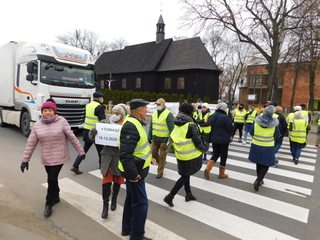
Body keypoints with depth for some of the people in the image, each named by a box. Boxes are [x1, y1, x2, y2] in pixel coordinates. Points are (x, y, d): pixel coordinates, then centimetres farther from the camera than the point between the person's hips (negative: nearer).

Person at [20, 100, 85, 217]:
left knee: (52, 179, -4)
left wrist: (81, 151, -7)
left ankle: (49, 204, 16)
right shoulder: (37, 125, 0)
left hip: (59, 157, -4)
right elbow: (31, 143, 3)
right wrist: (25, 159, 2)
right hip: (46, 158, 4)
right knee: (52, 178, 17)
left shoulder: (61, 121, -10)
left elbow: (72, 137, -9)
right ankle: (56, 197, 40)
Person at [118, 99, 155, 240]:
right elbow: (125, 154, -32)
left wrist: (148, 156, 13)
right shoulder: (131, 126, -26)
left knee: (131, 199, 23)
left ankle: (127, 228, 41)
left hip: (136, 169, 10)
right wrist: (133, 174, -26)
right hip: (135, 172, -10)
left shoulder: (135, 123, 7)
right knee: (140, 203, 3)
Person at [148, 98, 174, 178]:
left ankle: (160, 172, 19)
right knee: (153, 153, 15)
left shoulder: (168, 114, -13)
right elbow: (151, 126, 13)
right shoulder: (154, 113, 8)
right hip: (155, 138, 6)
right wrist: (149, 137, 13)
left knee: (162, 156, 4)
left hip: (164, 139, -6)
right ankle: (161, 163, 41)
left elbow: (171, 128, -14)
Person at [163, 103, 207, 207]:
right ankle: (170, 196, 6)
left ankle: (188, 194, 38)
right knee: (185, 176, 8)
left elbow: (173, 138, 7)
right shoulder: (191, 125, -19)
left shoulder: (176, 124, -1)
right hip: (191, 156, -6)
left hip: (180, 155, 6)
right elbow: (197, 142, -18)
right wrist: (204, 149, 1)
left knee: (185, 174, 23)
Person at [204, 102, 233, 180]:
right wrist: (229, 136, 8)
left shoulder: (212, 116, 2)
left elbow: (210, 126, 11)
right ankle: (221, 173, 20)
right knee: (223, 156, 9)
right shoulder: (225, 117, -17)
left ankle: (208, 168, 2)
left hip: (214, 139, 6)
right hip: (224, 140, -6)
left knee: (215, 154, 18)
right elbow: (230, 128, -11)